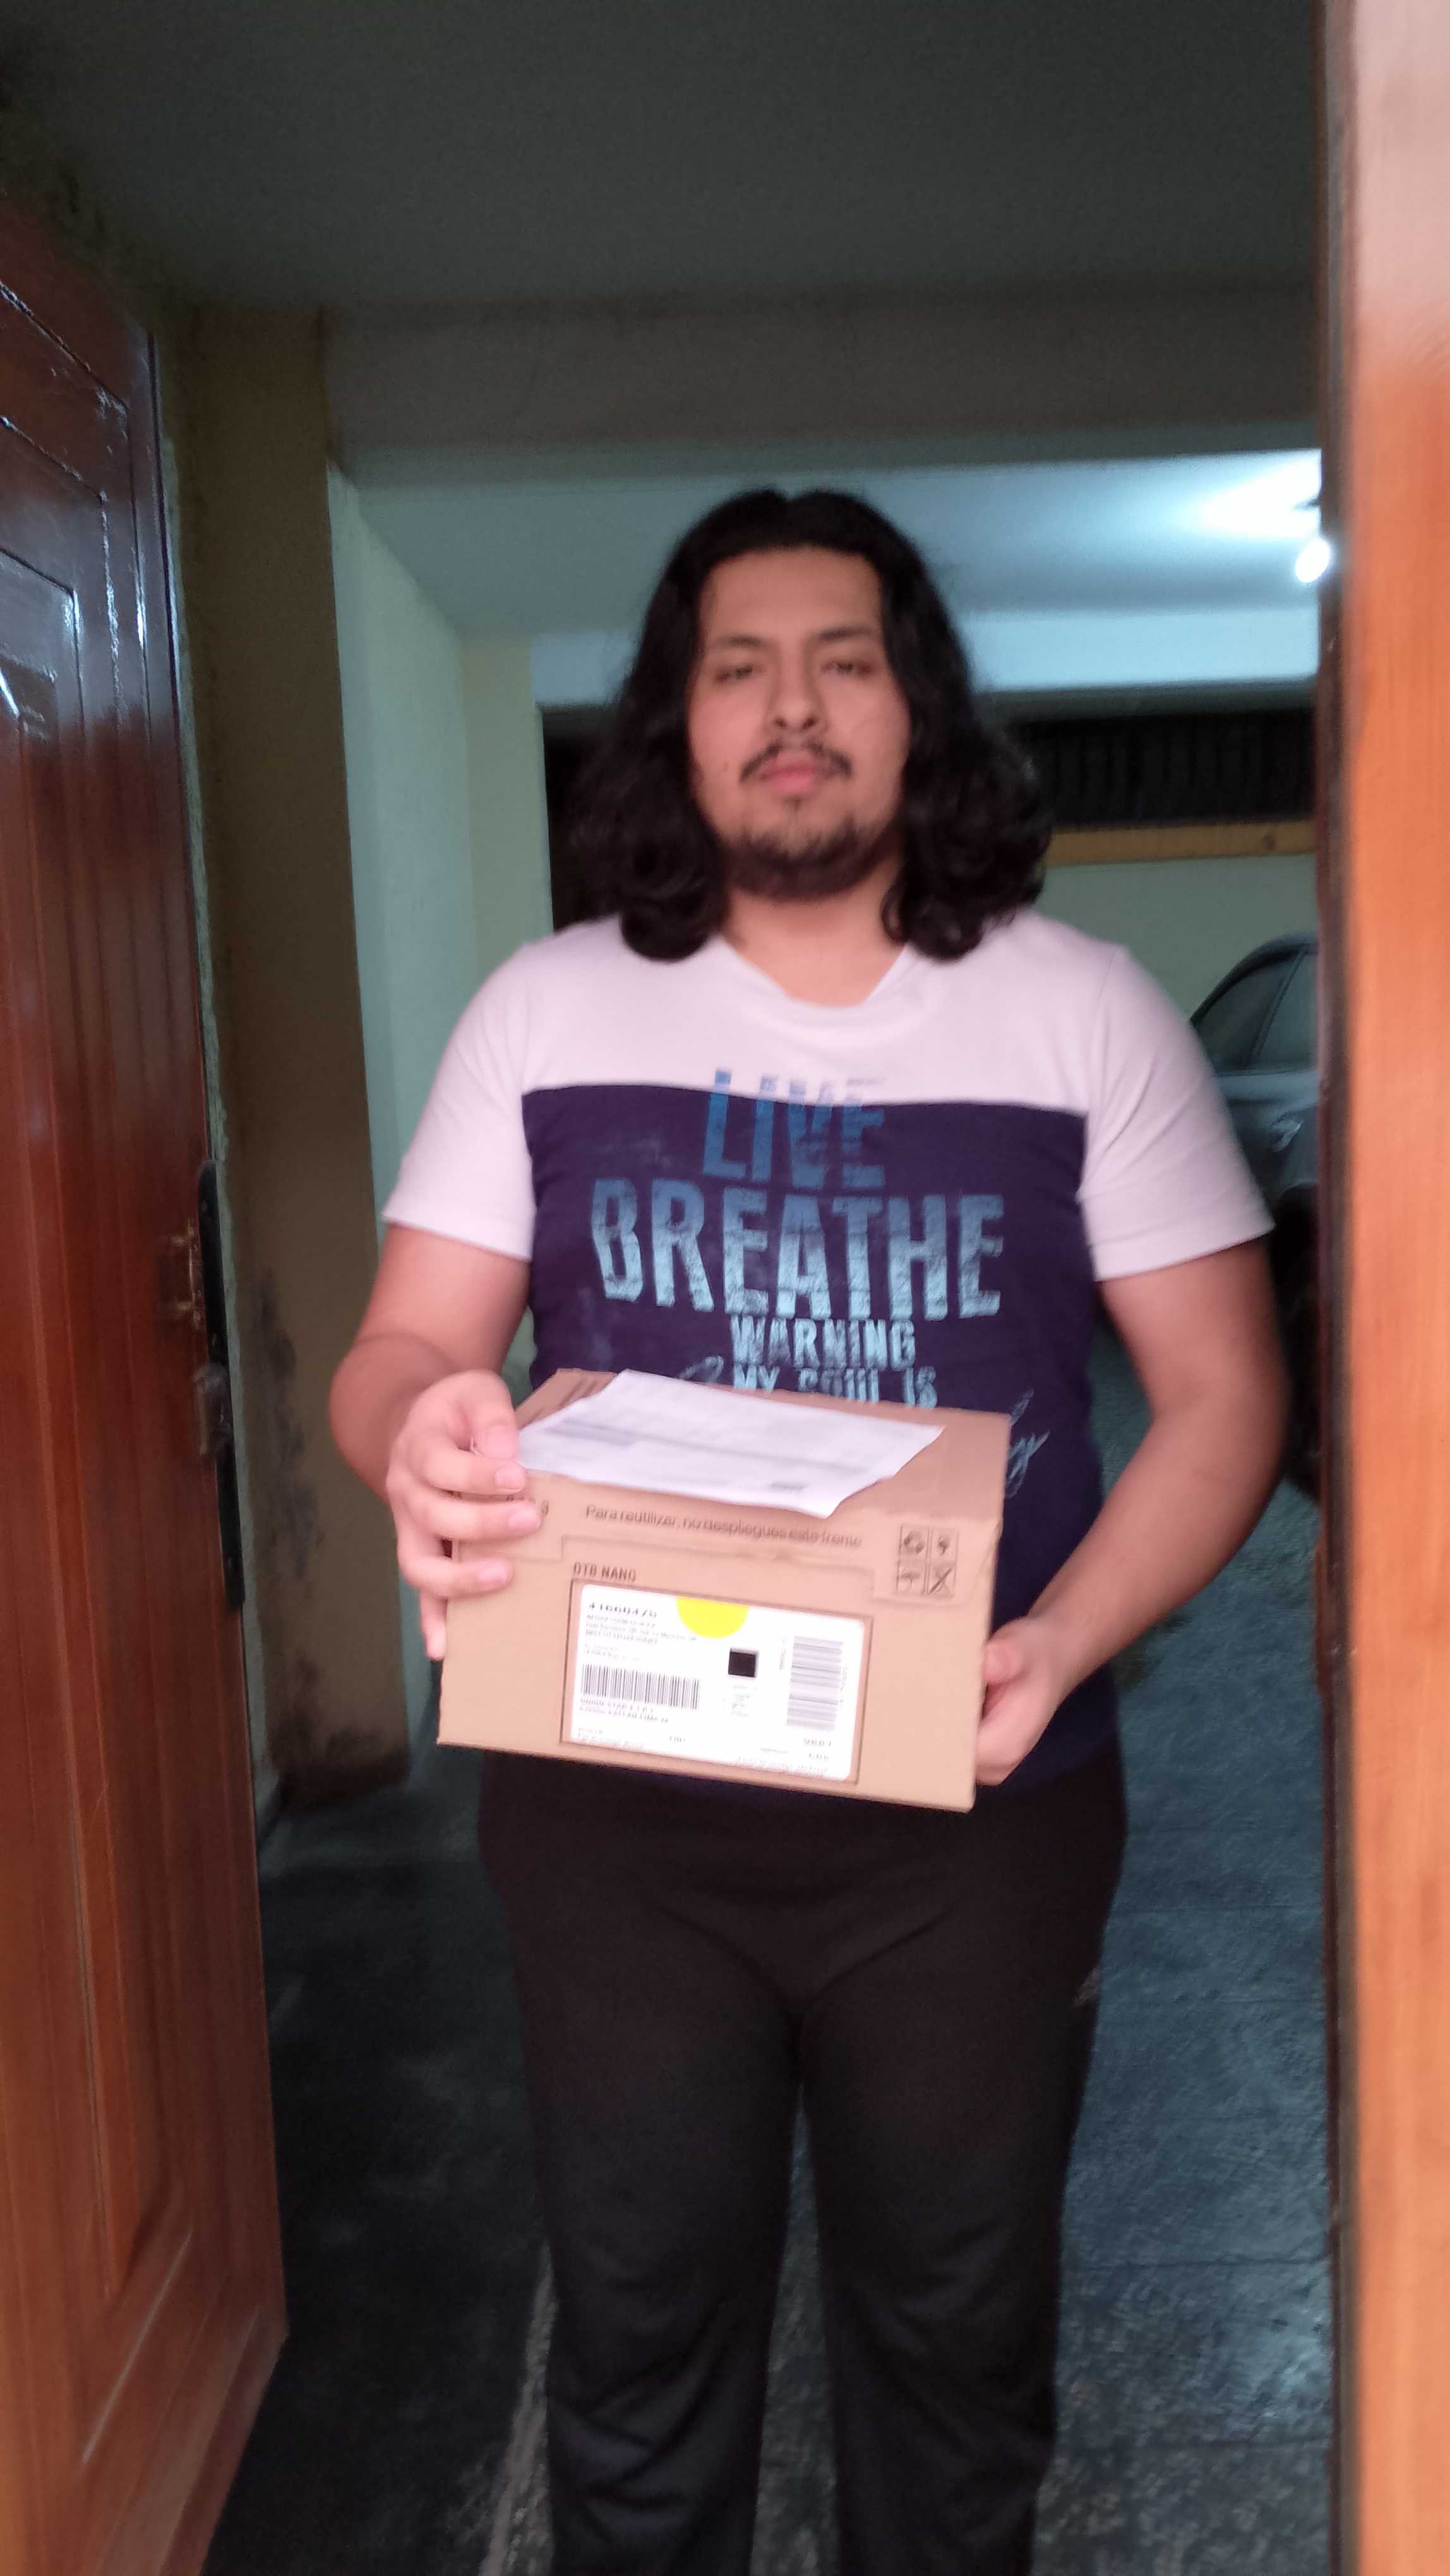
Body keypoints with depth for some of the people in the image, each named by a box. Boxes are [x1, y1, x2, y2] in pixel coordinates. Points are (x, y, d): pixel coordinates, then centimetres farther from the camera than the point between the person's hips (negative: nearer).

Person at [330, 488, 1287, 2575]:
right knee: (638, 2335, 18)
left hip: (973, 1814, 0)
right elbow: (407, 1346, -1)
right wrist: (421, 1436, -27)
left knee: (954, 2338, 19)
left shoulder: (1080, 1010, -3)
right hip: (616, 1808, 1)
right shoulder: (546, 1012, 0)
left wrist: (1055, 1647, -21)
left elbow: (1223, 1391, -4)